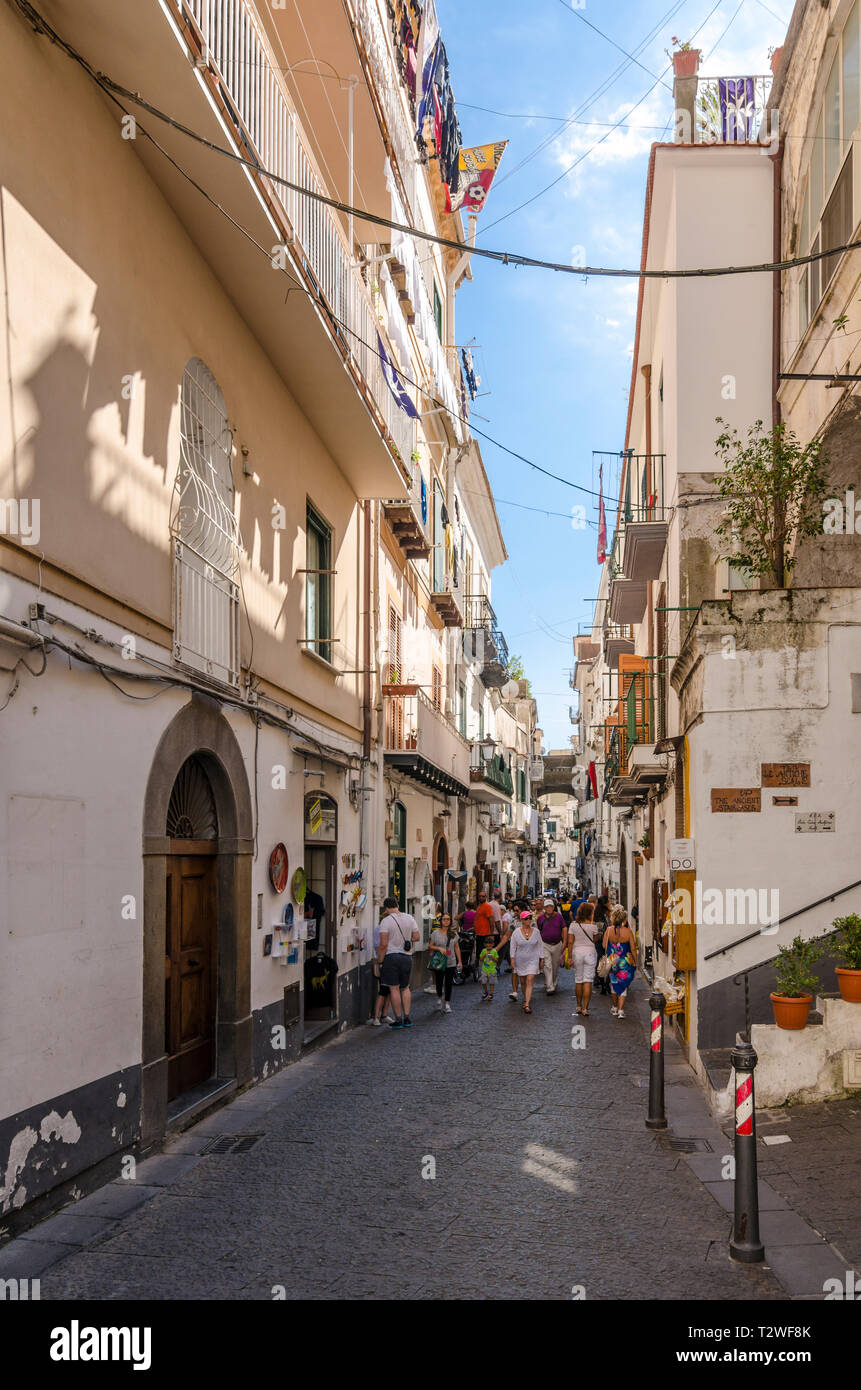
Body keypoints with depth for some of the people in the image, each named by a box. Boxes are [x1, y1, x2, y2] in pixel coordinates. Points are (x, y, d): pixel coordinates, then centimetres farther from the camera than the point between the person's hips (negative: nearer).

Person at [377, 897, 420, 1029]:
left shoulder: (386, 921, -11)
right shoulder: (409, 918, 4)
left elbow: (383, 944, -15)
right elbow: (417, 936, 7)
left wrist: (380, 961, -8)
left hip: (390, 956, -5)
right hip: (406, 957, 5)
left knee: (394, 989, 2)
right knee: (405, 988, 17)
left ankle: (398, 1020, 6)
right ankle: (407, 1018, 15)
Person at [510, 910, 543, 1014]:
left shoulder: (536, 931, -2)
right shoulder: (517, 932, -4)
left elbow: (540, 945, 7)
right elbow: (513, 946, 2)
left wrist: (541, 958, 6)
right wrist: (512, 959, -2)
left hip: (533, 960, -1)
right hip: (520, 960, 1)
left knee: (530, 981, -12)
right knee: (522, 981, 12)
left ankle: (527, 1005, -15)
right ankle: (526, 999, 37)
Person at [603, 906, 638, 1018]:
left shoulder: (609, 930, -7)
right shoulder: (628, 931, -11)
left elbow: (604, 946, -2)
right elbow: (633, 948, -7)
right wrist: (635, 961, 5)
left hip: (612, 961, 2)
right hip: (625, 962, -2)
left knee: (614, 984, 19)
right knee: (623, 985, 5)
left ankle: (615, 1008, 30)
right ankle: (621, 1010, -2)